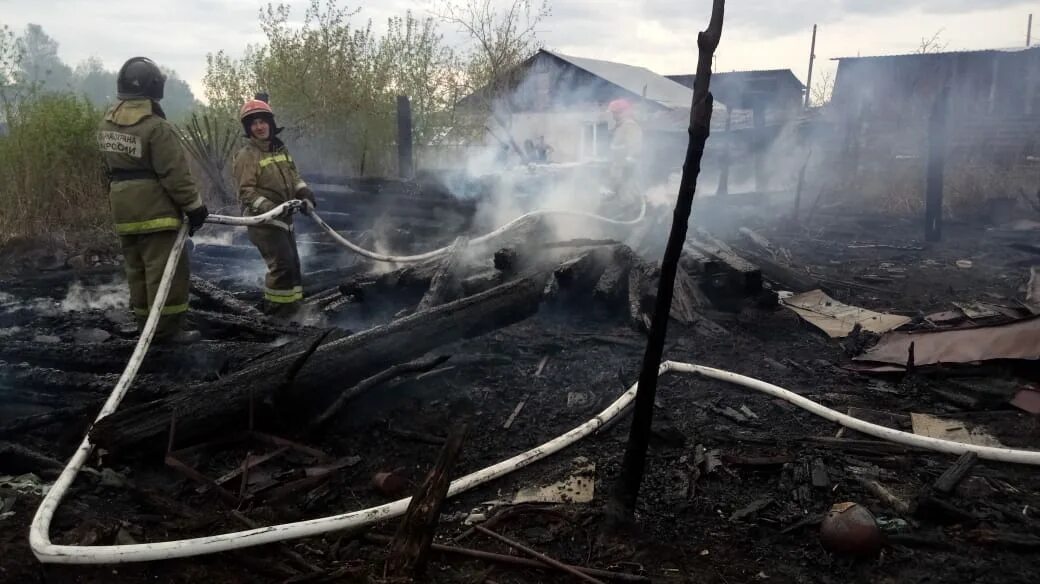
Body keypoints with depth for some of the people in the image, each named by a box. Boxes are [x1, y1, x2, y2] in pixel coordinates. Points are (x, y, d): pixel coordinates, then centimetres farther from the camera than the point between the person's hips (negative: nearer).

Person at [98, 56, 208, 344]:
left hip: (123, 210, 8)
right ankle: (167, 328, -1)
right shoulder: (156, 127, -17)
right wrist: (194, 205, -11)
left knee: (137, 269, 14)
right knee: (165, 270, -3)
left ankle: (147, 325, 21)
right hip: (155, 209, -8)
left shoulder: (107, 124, 9)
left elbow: (109, 167, 15)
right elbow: (175, 173, -18)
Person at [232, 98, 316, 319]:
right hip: (263, 221, -8)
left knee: (293, 265, 14)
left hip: (284, 219, 8)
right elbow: (246, 192, -16)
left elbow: (293, 175, 21)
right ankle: (276, 311, -4)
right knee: (283, 264, -16)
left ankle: (291, 308, 27)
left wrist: (304, 191, 0)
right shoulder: (246, 155, -10)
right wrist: (269, 208, -29)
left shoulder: (281, 149, 12)